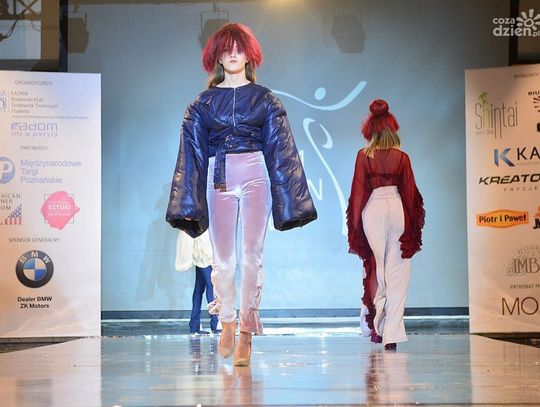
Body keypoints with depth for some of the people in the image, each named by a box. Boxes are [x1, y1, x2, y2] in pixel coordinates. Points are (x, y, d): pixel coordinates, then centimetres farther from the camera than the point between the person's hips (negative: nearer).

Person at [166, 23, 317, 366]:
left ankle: (247, 333, -2)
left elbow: (281, 150, 7)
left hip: (255, 177, -1)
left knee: (252, 255, -6)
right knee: (222, 256, 3)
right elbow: (193, 151, 9)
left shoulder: (264, 99, 9)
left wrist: (290, 201, 1)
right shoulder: (205, 102, 11)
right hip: (218, 180, 1)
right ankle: (227, 324, 19)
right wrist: (188, 204, 4)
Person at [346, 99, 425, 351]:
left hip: (373, 209, 0)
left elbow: (358, 191, -2)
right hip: (397, 207, 0)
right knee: (397, 272, 2)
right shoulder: (402, 157, 1)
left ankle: (377, 327, 16)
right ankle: (392, 334, -3)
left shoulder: (364, 156, -2)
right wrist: (412, 225, 14)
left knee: (376, 267, 14)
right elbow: (409, 192, 4)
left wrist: (355, 226, 4)